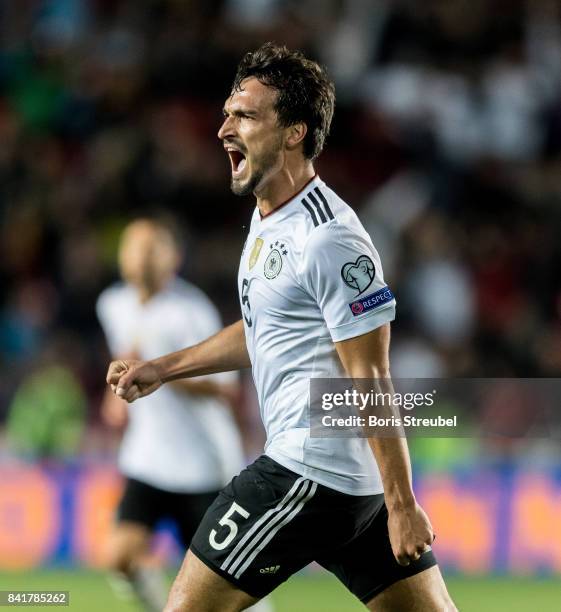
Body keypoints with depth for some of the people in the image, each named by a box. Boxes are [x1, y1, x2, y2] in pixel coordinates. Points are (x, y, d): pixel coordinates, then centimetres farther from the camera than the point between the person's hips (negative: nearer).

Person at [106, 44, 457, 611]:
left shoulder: (328, 239, -18)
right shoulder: (269, 218, 13)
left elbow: (370, 382, -19)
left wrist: (402, 506, -19)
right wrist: (163, 368, 25)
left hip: (311, 473, -10)